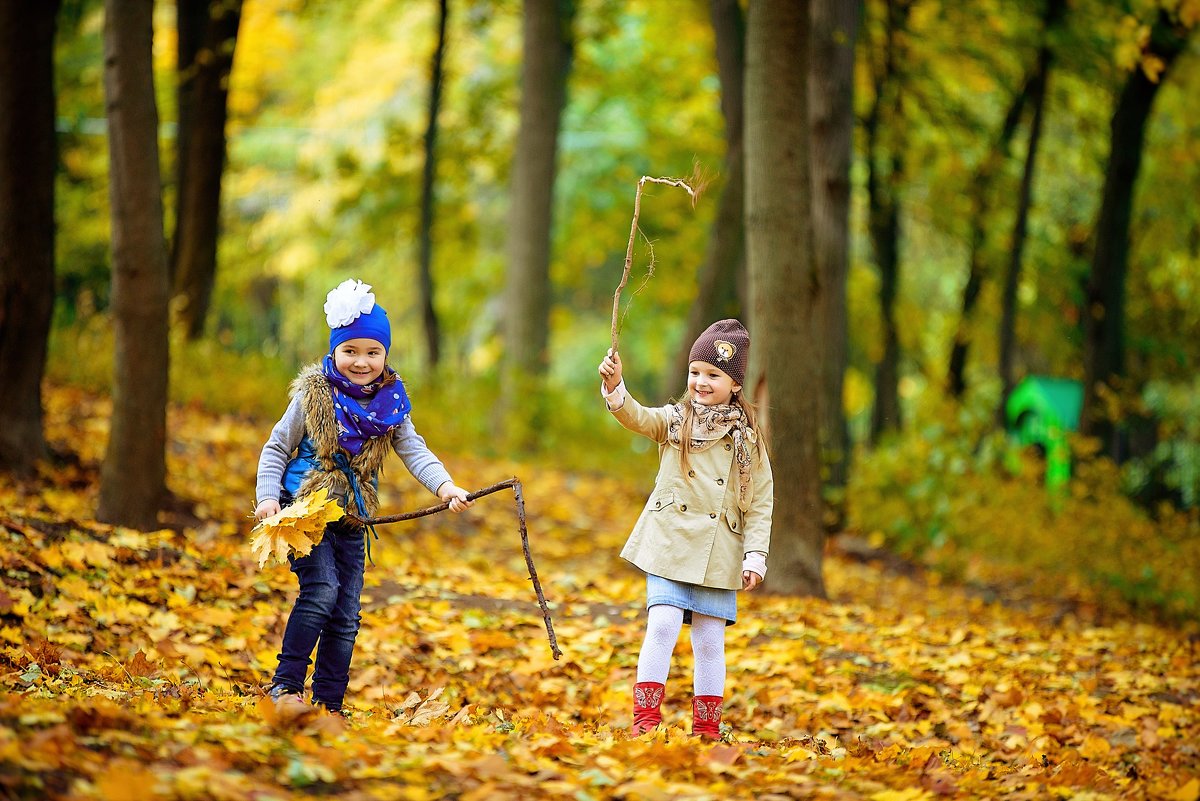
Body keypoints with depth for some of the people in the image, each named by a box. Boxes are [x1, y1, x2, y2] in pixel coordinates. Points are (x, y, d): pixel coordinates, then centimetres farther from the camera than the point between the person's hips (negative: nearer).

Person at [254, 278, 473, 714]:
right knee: (321, 590, -21)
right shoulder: (314, 396, -3)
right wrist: (267, 497, -12)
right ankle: (285, 685, -14)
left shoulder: (391, 405, 6)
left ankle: (328, 704, 10)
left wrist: (445, 486, -20)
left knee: (347, 615, 3)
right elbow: (276, 449, 2)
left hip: (351, 521, 5)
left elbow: (415, 452, -2)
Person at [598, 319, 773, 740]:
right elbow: (637, 417, -14)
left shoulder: (748, 441, 7)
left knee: (710, 640, 3)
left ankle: (706, 729, 13)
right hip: (670, 544, -1)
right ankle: (644, 721, -10)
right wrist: (614, 387, -34)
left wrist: (756, 555, -4)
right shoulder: (674, 421, 6)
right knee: (663, 626, -14)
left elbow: (761, 502, 6)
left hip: (719, 554, 1)